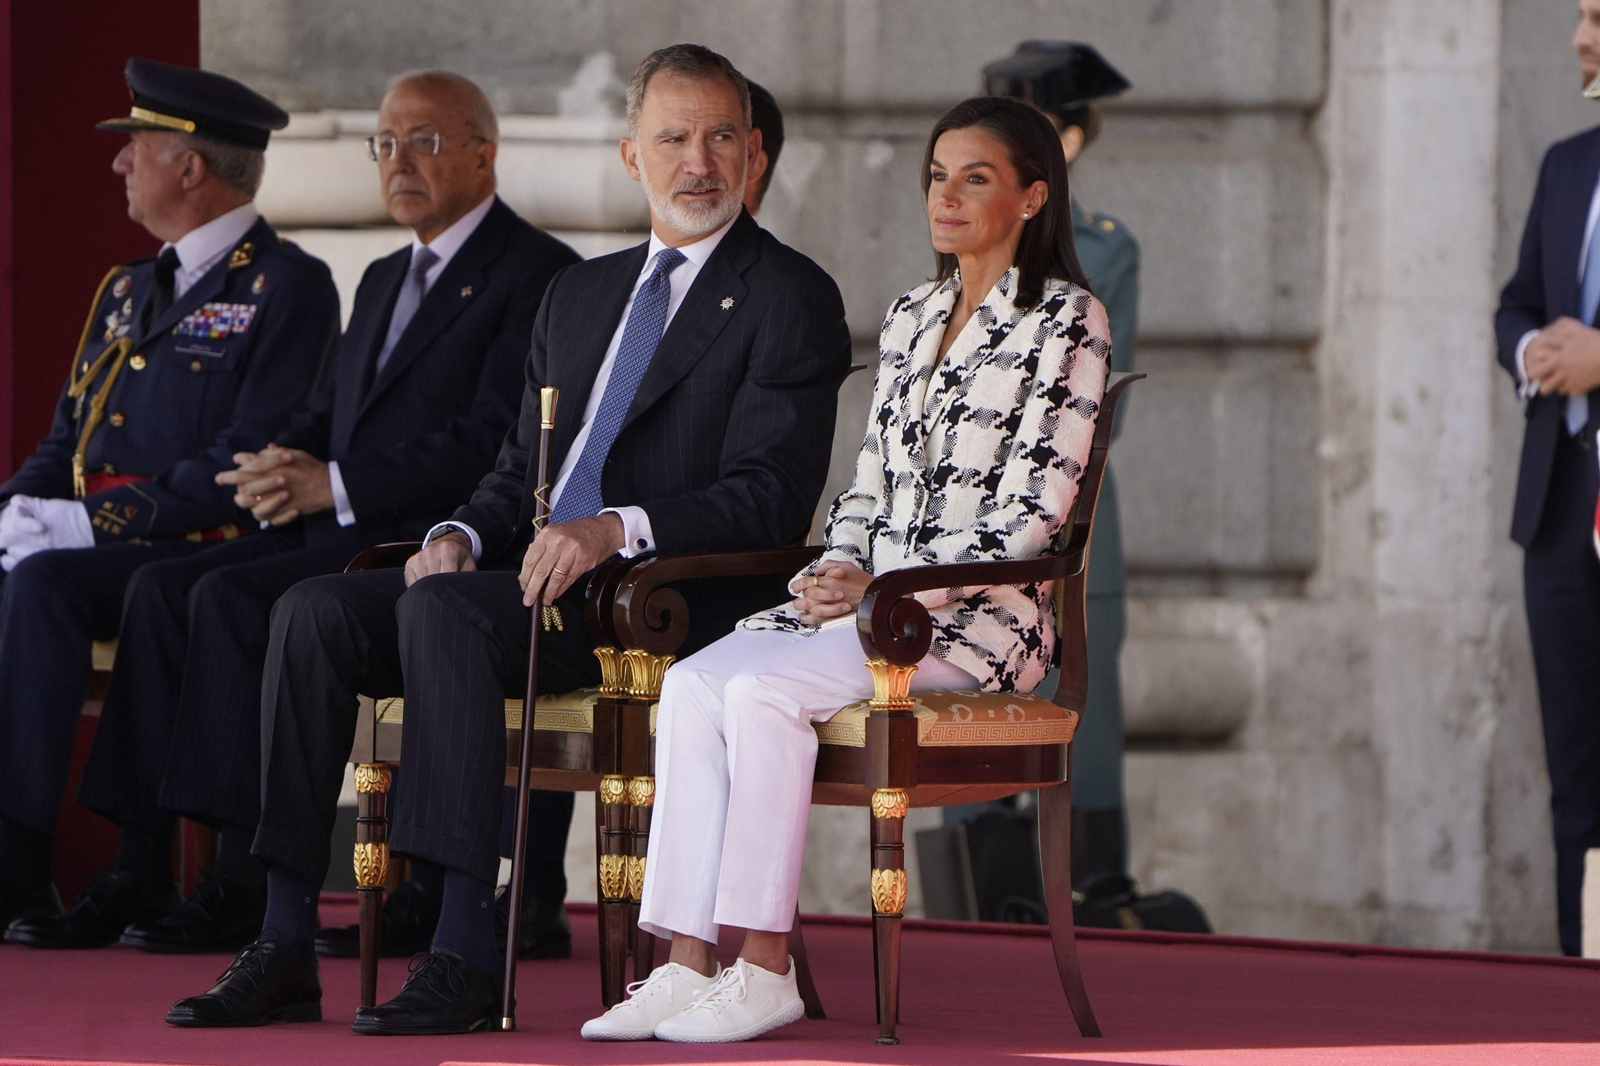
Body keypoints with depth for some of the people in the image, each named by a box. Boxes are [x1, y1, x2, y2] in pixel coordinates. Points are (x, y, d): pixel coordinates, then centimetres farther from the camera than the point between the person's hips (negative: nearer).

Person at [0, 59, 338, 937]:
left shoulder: (287, 288, -5)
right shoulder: (127, 291, 22)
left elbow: (248, 466, -15)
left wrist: (92, 523, -21)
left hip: (203, 559, -8)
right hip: (97, 547, 8)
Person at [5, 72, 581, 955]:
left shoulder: (537, 274, -5)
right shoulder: (384, 281, 25)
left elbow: (496, 442, -16)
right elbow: (325, 414, 23)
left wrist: (335, 485, -18)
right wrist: (280, 464, -2)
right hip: (345, 540, 9)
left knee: (232, 598, -26)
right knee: (162, 586, -13)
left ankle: (243, 878, -24)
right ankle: (138, 862, -17)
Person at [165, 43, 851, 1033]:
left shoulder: (792, 298, 0)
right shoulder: (580, 292, 24)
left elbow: (771, 497, -10)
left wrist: (616, 530, -24)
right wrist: (464, 534, 1)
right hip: (530, 574, 7)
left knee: (441, 611, -33)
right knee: (315, 611, -15)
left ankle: (467, 953, -36)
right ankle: (284, 951, -18)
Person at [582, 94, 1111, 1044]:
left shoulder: (1066, 322, -3)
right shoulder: (911, 318, 20)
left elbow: (1033, 511, -11)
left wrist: (884, 589, -16)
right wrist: (835, 569, 0)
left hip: (978, 615, -7)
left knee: (764, 692, -29)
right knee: (694, 685, -20)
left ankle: (767, 971, -25)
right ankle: (688, 964, -25)